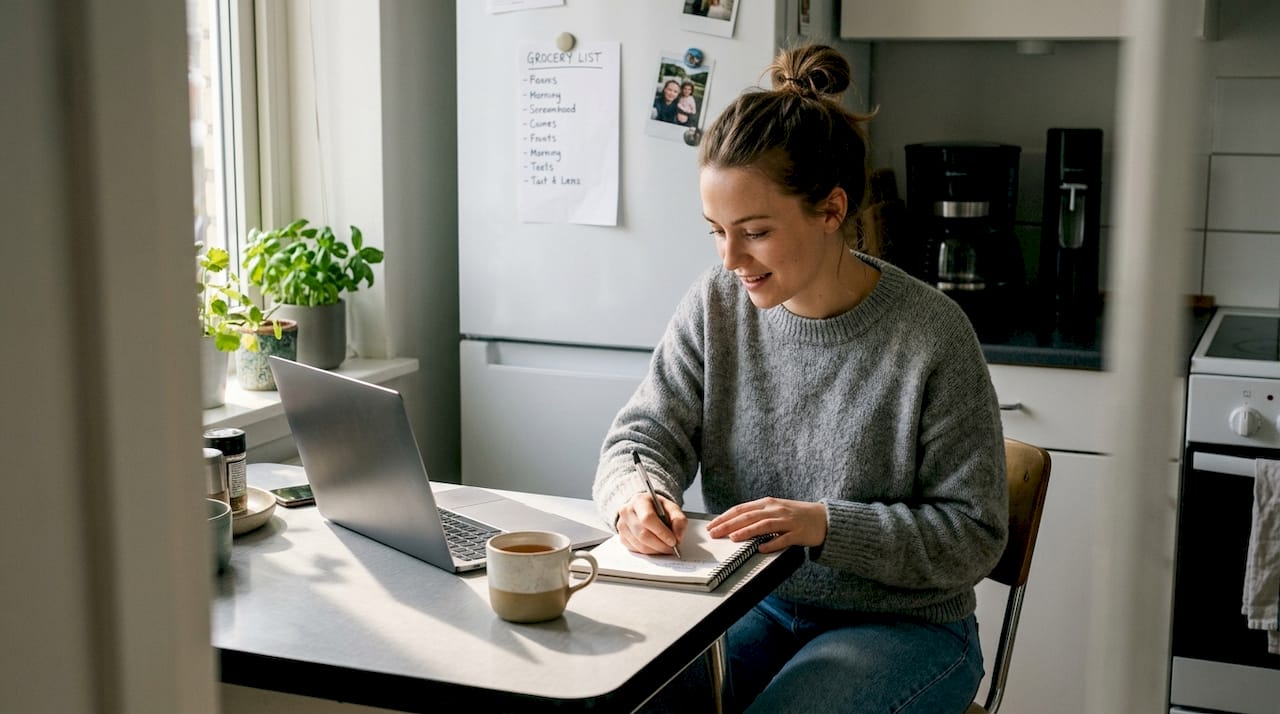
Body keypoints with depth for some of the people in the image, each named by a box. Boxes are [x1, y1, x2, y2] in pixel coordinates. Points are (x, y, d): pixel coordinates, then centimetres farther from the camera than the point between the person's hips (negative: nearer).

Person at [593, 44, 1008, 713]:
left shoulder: (930, 333, -16)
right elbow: (642, 437, 1)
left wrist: (827, 525, -26)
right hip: (752, 606, 4)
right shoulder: (716, 304, -3)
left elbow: (973, 533, -12)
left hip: (904, 625, -3)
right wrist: (633, 497, -23)